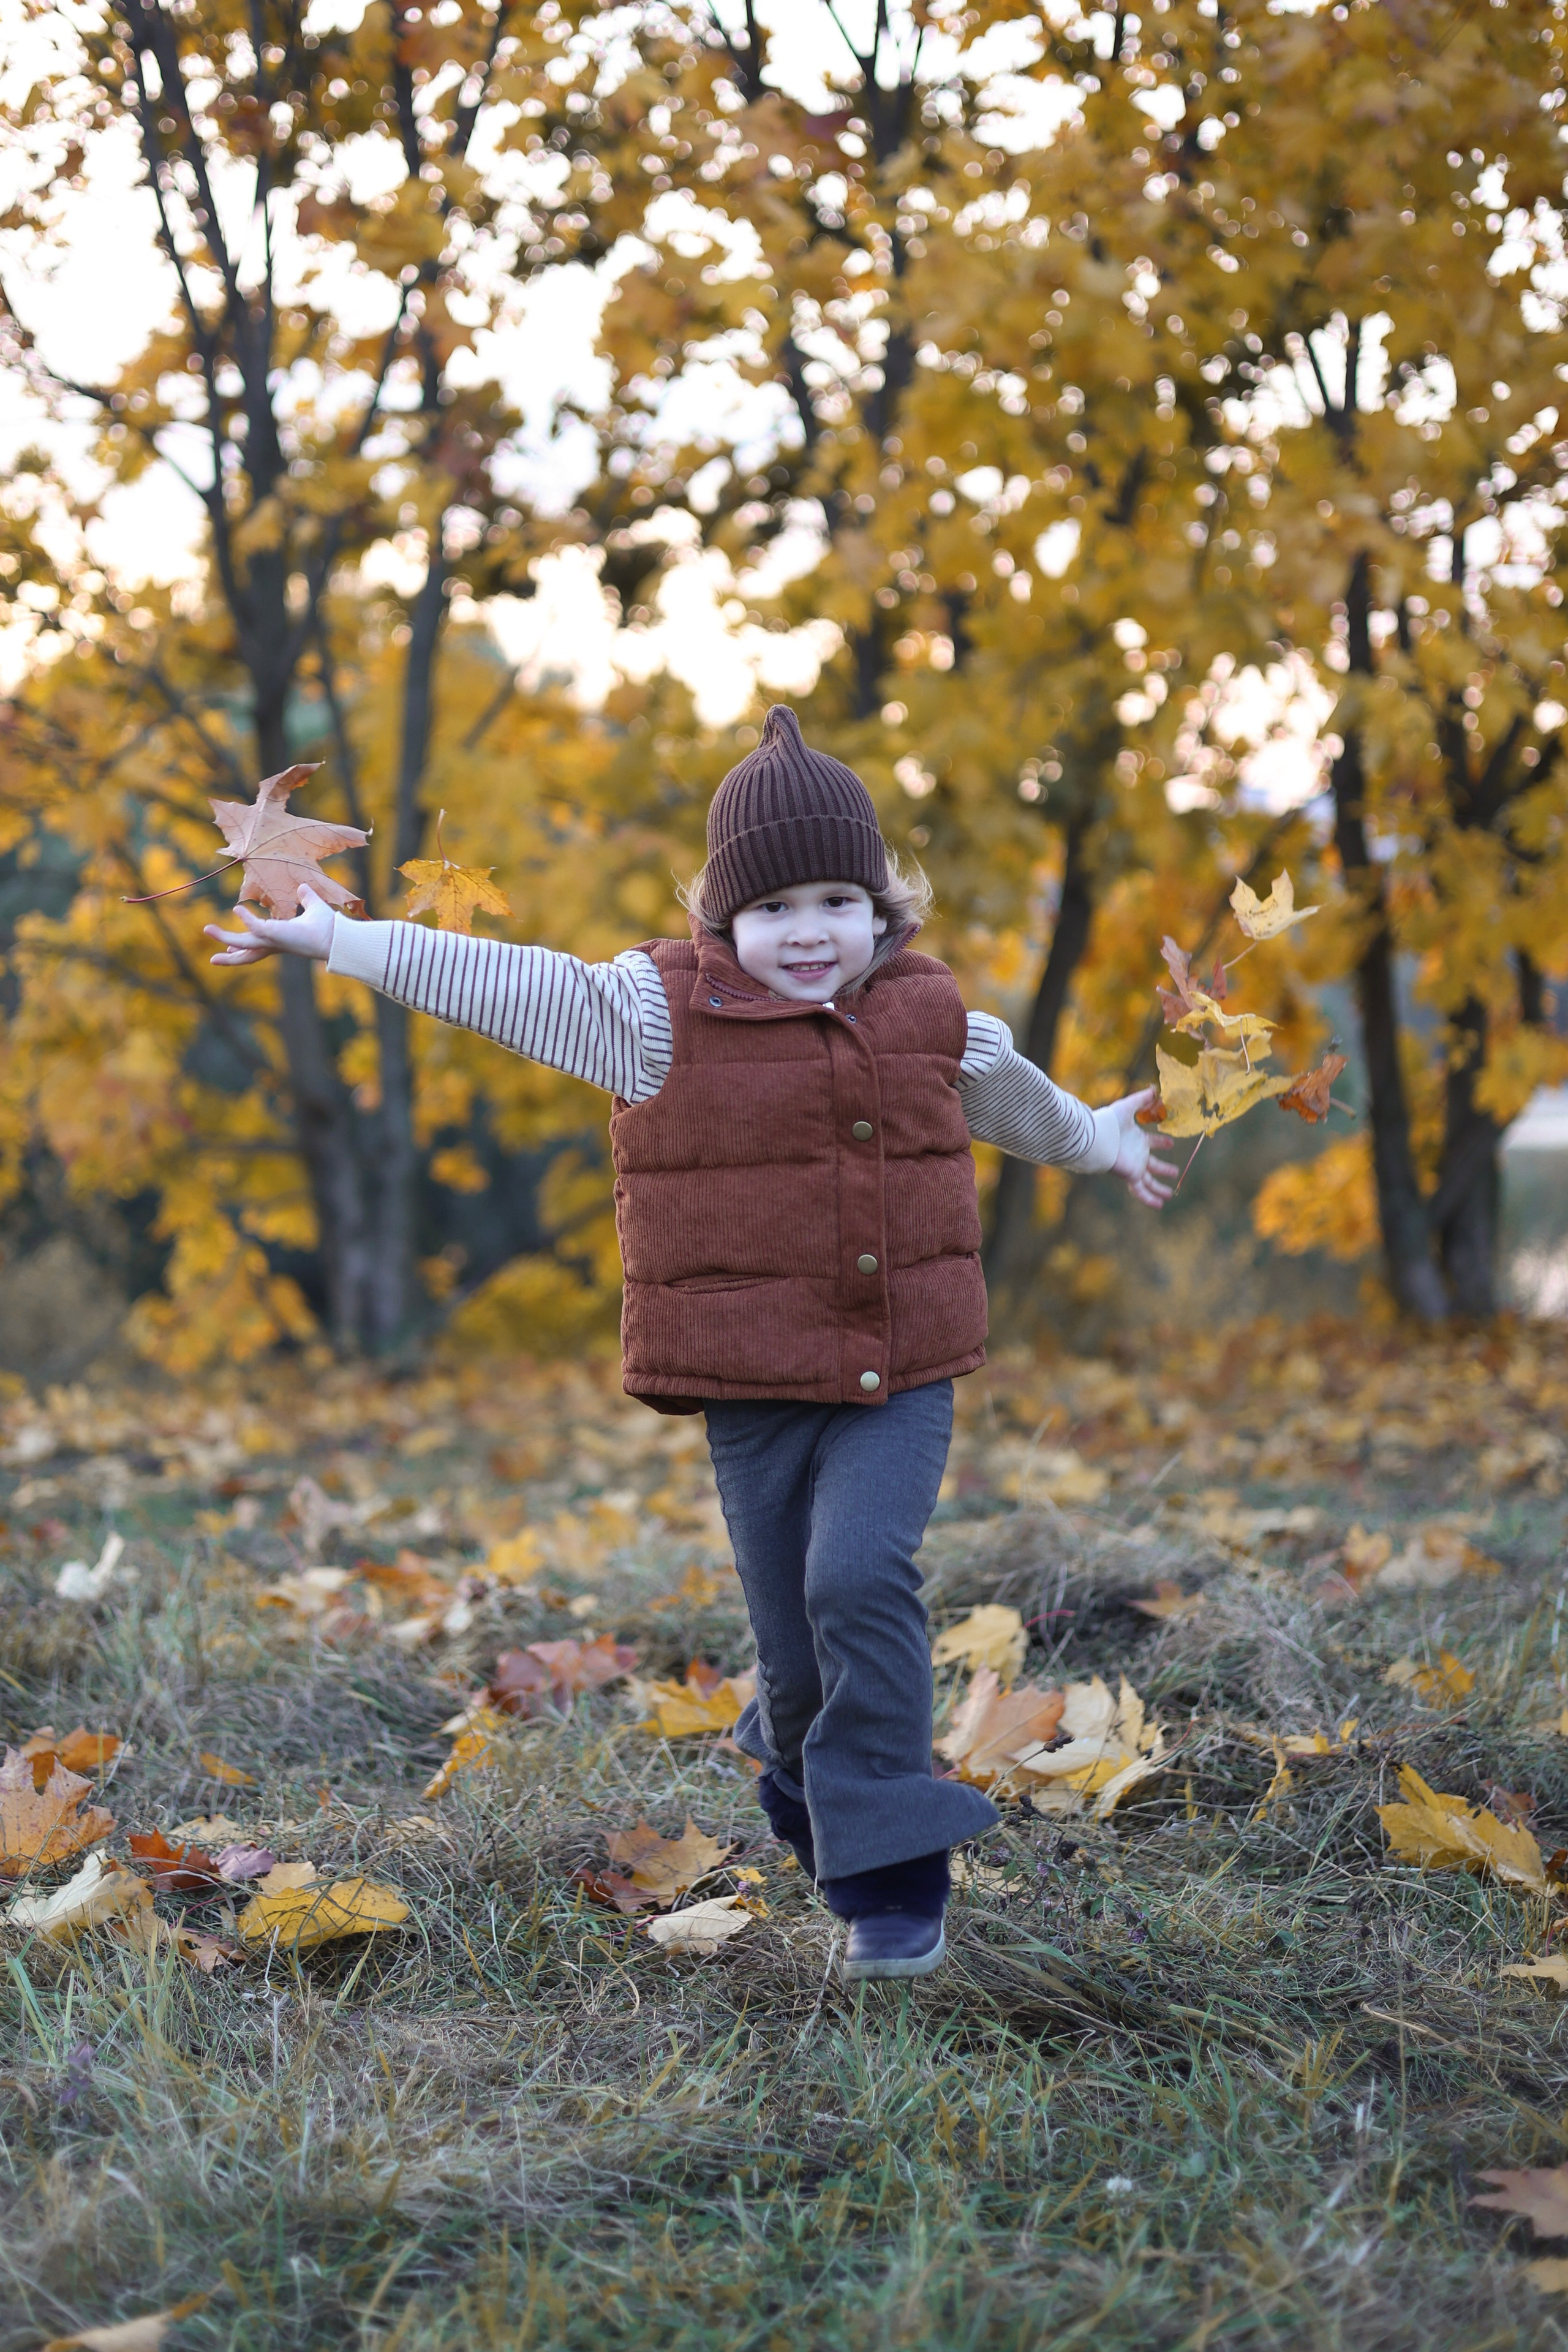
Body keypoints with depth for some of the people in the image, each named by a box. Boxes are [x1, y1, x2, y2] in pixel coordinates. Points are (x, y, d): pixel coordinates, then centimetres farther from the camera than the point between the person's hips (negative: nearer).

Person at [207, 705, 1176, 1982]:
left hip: (902, 1383, 1)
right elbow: (501, 984, -9)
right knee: (798, 1664, 1)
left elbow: (1011, 1093, 28)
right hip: (753, 1393, -1)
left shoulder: (932, 1015, 7)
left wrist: (1098, 1140, 45)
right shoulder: (662, 1011, -3)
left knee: (860, 1576, -22)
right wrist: (338, 939, -14)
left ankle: (892, 1879, -13)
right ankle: (798, 1758, 38)